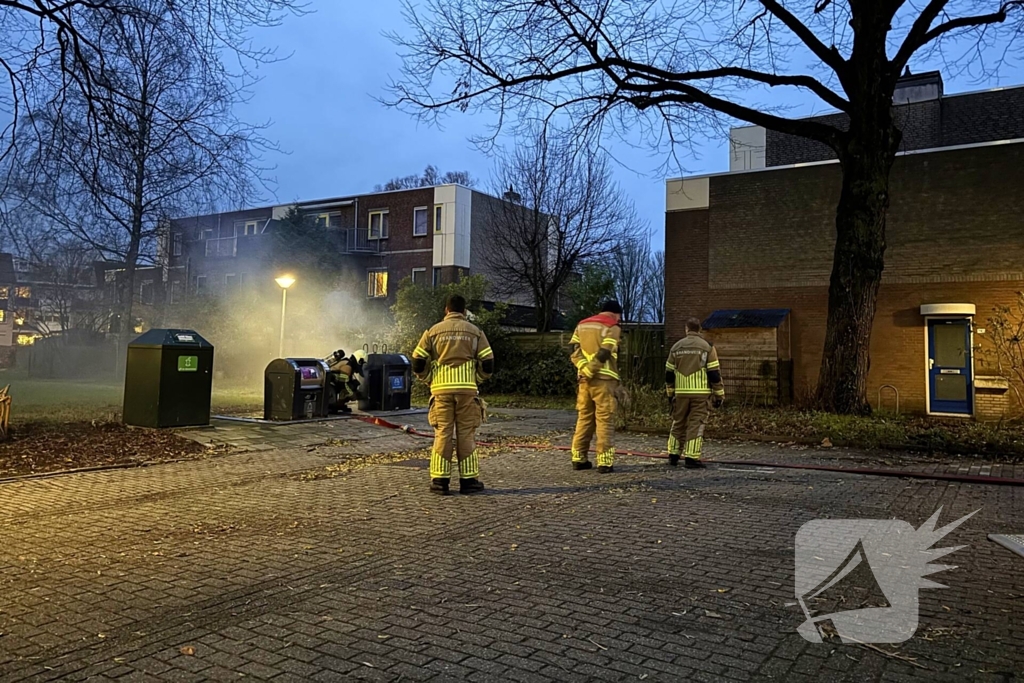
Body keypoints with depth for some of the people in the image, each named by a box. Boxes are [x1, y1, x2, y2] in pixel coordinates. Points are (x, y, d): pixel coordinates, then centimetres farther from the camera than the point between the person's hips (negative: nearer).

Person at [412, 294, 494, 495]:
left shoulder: (433, 331, 6)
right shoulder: (475, 332, 7)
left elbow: (418, 364, 4)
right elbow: (488, 365, 3)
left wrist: (430, 378, 20)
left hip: (441, 389, 0)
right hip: (467, 389, 0)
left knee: (443, 434, 5)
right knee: (466, 435, 5)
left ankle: (439, 480, 5)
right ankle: (468, 480, 9)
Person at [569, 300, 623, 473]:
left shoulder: (582, 325, 17)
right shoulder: (612, 327, -3)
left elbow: (574, 350, 5)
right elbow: (604, 354, -15)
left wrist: (584, 369, -7)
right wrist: (589, 371, -12)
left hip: (585, 379, 6)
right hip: (604, 379, -5)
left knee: (584, 418, 12)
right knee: (605, 420, -1)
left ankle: (578, 458, 15)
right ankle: (605, 461, -3)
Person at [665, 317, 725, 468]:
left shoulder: (676, 347, 8)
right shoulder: (707, 347, -2)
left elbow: (669, 373, 12)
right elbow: (714, 373, -5)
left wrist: (670, 393, 21)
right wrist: (719, 395, 1)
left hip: (681, 393, 3)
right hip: (700, 393, -3)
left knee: (678, 423, 14)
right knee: (696, 424, 0)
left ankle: (673, 456, 17)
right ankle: (691, 458, -3)